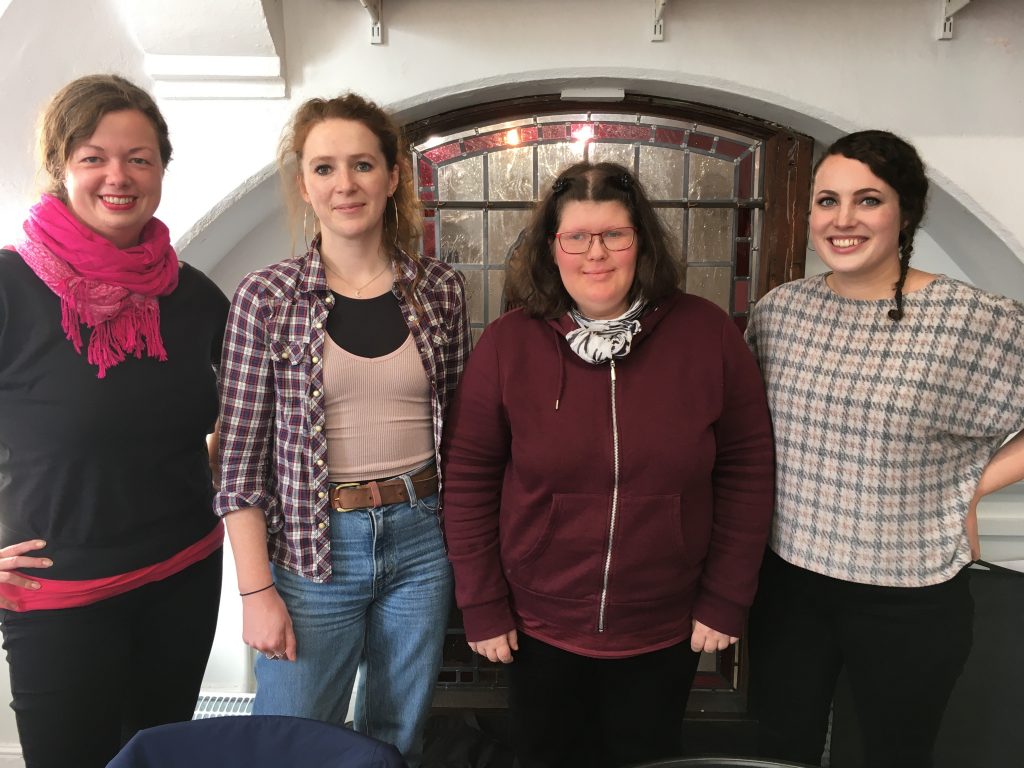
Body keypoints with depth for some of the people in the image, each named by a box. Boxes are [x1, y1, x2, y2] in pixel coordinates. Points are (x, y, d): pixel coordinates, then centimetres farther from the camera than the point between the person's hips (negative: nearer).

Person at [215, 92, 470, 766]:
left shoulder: (441, 289, -1)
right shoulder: (268, 298, -8)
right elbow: (242, 459, -6)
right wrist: (257, 591, -8)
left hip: (422, 540, 3)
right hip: (313, 550, -2)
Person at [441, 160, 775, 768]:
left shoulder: (708, 334, -10)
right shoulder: (508, 343, -11)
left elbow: (747, 471, -4)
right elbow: (468, 477, -6)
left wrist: (726, 599, -3)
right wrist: (483, 606, -4)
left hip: (665, 634, 1)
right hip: (539, 629, 0)